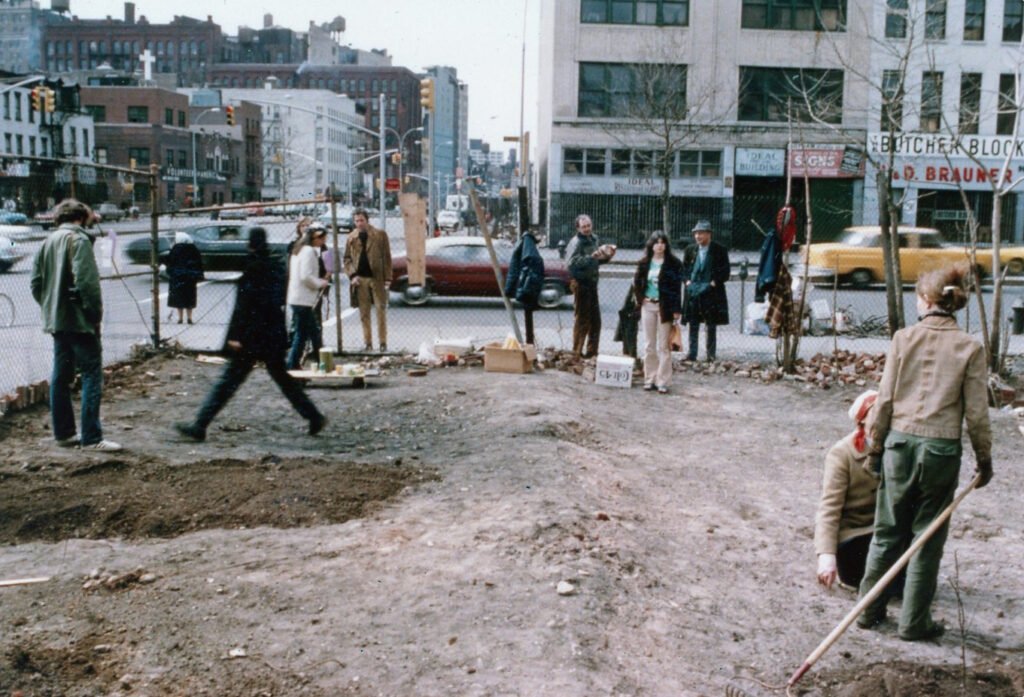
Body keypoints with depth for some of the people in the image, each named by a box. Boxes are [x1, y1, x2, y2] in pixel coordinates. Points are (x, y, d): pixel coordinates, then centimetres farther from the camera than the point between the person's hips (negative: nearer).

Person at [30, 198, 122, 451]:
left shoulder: (48, 242, 14)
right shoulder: (79, 239, -10)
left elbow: (35, 283, 13)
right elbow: (87, 281, -19)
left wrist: (50, 307, 15)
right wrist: (96, 312, -11)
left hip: (56, 321, 8)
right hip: (79, 320, -8)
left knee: (61, 376, 13)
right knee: (92, 375, -6)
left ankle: (63, 433, 20)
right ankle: (91, 437, -8)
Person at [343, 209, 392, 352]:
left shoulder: (380, 235, 0)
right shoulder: (351, 238, 8)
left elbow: (387, 258, -2)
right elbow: (346, 259, 10)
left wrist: (387, 278, -8)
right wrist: (352, 275, -5)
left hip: (377, 278, -2)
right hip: (360, 280, 3)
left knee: (381, 311, -1)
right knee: (364, 313, 6)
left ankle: (383, 342, 6)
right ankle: (368, 343, 12)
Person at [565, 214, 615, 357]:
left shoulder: (594, 239, 12)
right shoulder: (576, 242, -14)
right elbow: (571, 262, -27)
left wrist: (607, 256, 3)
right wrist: (592, 256, -32)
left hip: (592, 282, 8)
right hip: (581, 283, -8)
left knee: (595, 320, 13)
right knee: (581, 319, -3)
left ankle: (592, 351, 23)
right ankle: (577, 352, 6)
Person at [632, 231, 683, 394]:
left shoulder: (673, 263, -4)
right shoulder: (644, 263, 5)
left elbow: (677, 287, -7)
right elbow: (637, 282, 16)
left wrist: (676, 310, -12)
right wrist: (640, 298, 2)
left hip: (665, 307, -4)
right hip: (648, 306, 4)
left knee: (664, 346, -2)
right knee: (649, 345, 8)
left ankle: (663, 381, 2)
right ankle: (650, 379, 16)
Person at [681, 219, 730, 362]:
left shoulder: (719, 250, -2)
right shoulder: (690, 250, 9)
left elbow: (725, 270, -2)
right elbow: (684, 268, 16)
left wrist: (714, 282, -11)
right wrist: (687, 280, 1)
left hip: (711, 292, -3)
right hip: (693, 291, 3)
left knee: (711, 325, 4)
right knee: (693, 324, 4)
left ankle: (710, 354, 10)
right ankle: (691, 353, 8)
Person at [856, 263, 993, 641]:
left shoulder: (904, 339, -4)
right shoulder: (969, 348, -5)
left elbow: (884, 400, -2)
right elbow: (976, 412, -3)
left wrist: (875, 445, 8)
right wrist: (984, 458, 9)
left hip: (900, 443, 1)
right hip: (942, 450, -1)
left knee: (887, 532, 14)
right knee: (928, 538, 10)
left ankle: (869, 610, 23)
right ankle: (914, 622, 16)